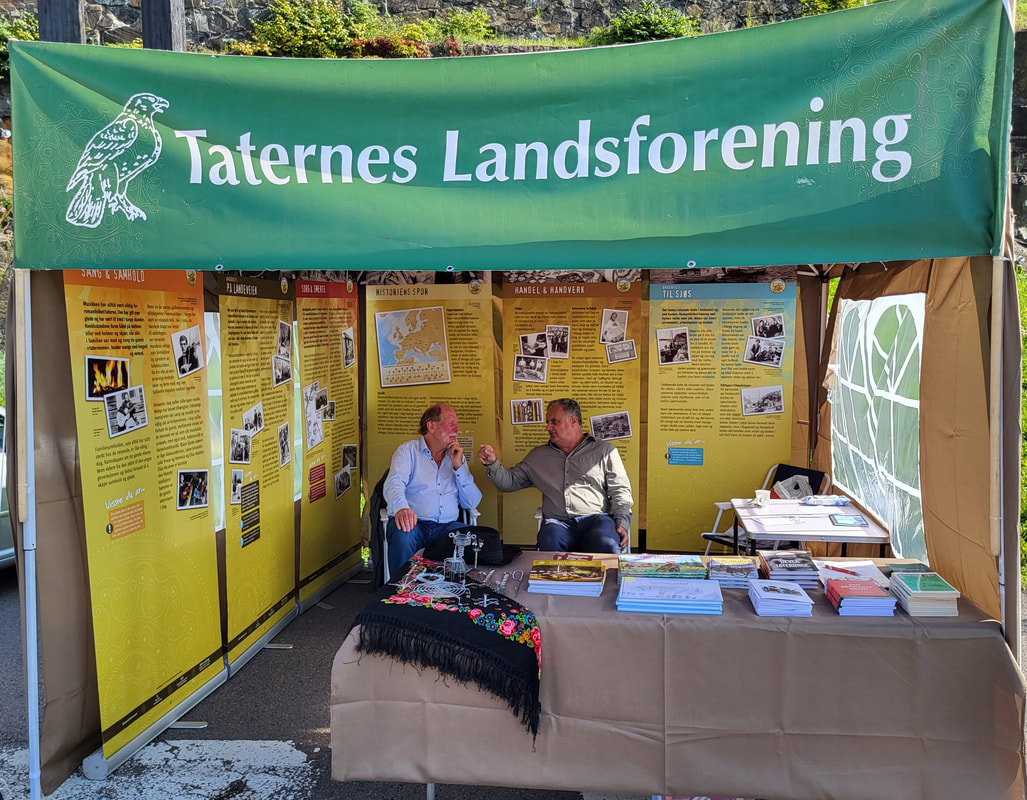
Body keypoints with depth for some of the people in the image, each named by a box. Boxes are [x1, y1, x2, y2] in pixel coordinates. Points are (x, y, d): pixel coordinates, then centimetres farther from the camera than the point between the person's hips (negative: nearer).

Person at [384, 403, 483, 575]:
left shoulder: (457, 457, 19)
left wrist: (458, 466, 0)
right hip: (412, 522, -2)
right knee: (403, 535, -35)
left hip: (446, 526, 2)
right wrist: (401, 508, -36)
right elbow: (394, 483, -13)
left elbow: (472, 503, 10)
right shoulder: (407, 450, 7)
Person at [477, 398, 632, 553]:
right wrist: (493, 463, 5)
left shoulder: (604, 450, 16)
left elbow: (620, 490, 9)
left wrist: (622, 523, -6)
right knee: (549, 541, -36)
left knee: (607, 545, -37)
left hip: (596, 519, -1)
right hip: (557, 522, 2)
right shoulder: (538, 455, 24)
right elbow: (510, 482, 24)